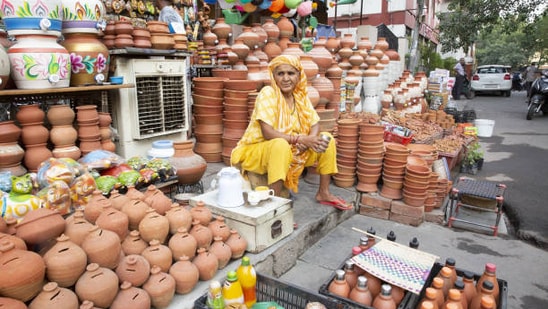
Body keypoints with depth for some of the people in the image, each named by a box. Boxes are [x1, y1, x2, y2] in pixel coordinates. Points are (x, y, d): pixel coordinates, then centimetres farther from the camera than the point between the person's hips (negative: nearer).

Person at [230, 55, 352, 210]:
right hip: (258, 150, -6)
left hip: (292, 151, 7)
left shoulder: (300, 95, 0)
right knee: (281, 145, -38)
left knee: (327, 139, -4)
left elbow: (315, 124, -1)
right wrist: (301, 139, -30)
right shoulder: (268, 93, -19)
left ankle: (323, 193, 6)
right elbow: (268, 133, -27)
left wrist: (309, 140, -23)